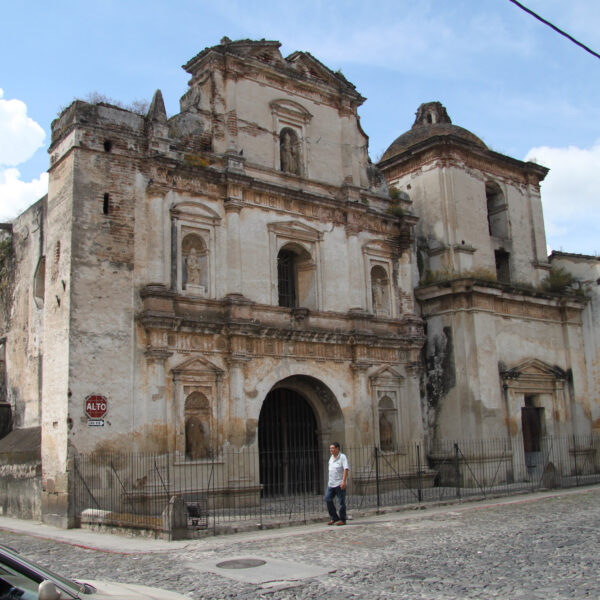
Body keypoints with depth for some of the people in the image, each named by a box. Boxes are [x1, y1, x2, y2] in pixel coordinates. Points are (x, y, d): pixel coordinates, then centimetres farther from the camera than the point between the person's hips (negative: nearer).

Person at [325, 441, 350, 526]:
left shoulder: (342, 457, -7)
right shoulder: (331, 458, 15)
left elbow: (346, 469, -15)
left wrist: (344, 481, -24)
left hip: (340, 484, -7)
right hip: (331, 484, 7)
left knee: (342, 501, -2)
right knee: (328, 499, -1)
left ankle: (342, 520, 7)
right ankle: (334, 518, 9)